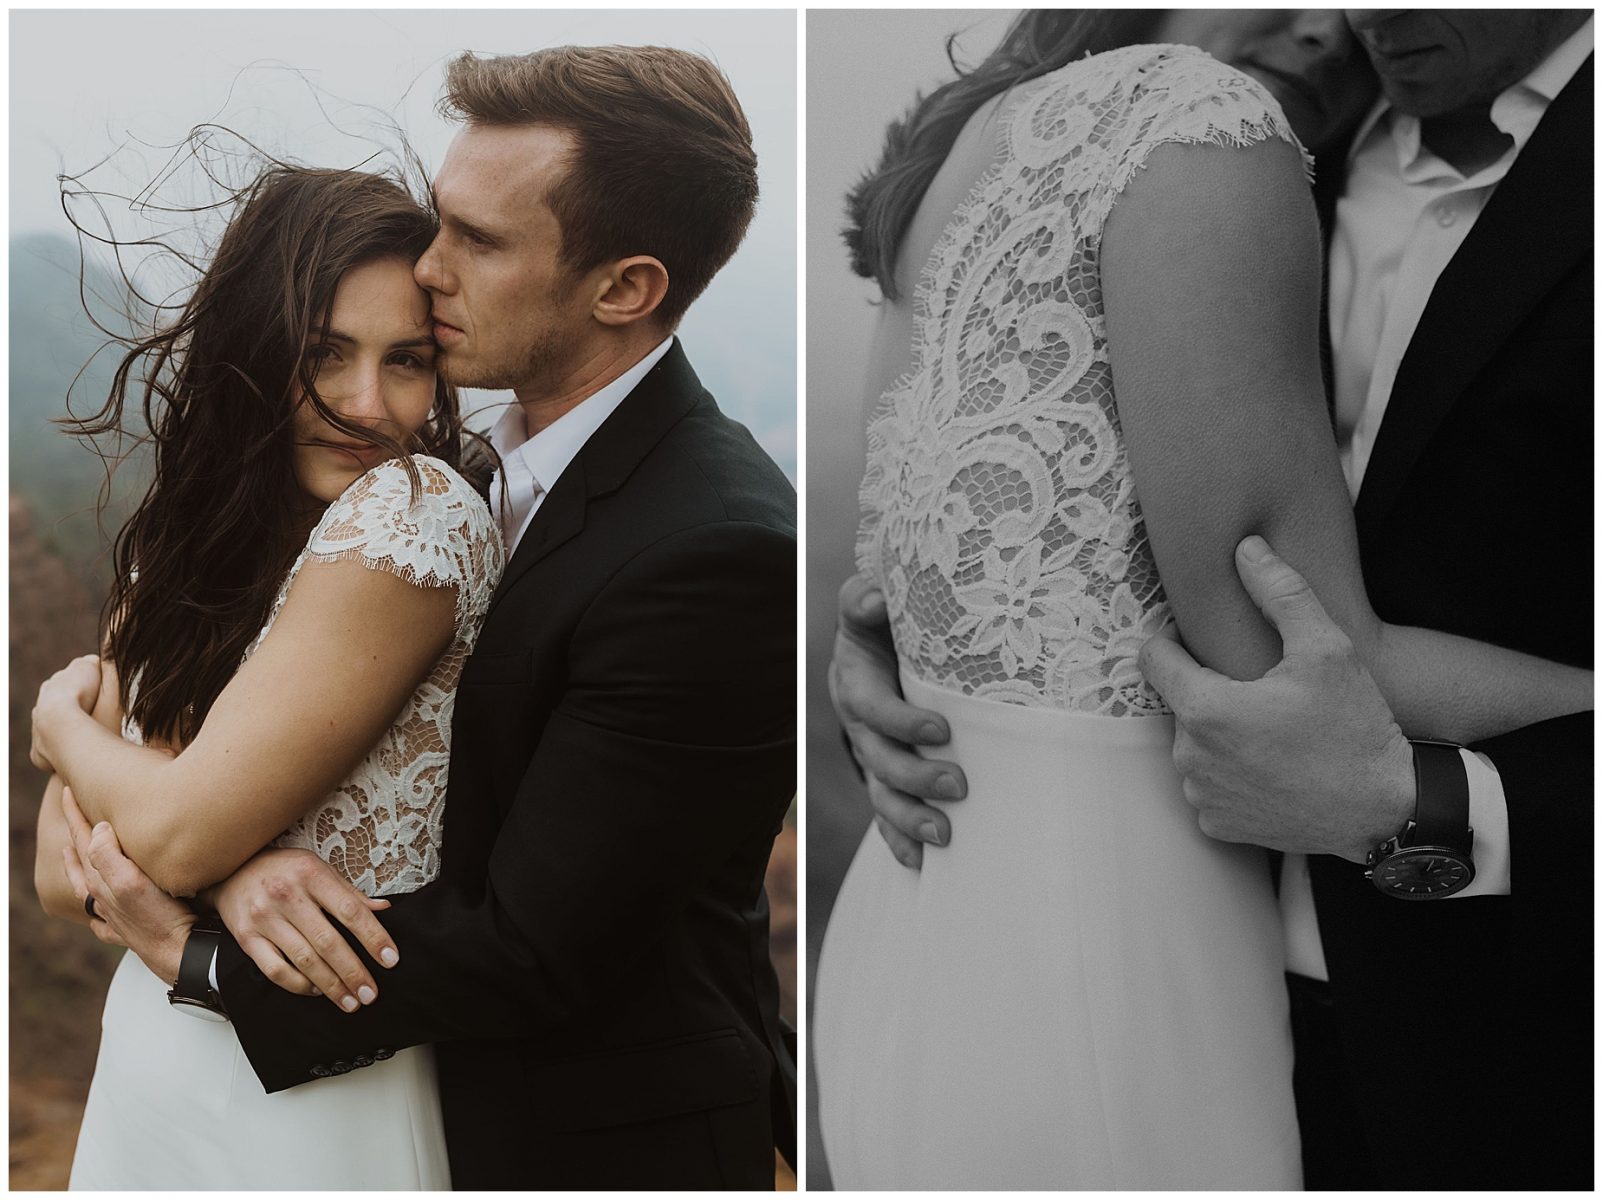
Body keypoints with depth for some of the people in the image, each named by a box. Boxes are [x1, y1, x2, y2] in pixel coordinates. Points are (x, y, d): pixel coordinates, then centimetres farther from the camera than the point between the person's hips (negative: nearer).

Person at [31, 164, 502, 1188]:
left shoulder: (417, 507, -20)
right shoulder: (182, 545, 3)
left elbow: (181, 836, -21)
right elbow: (63, 876, -1)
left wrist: (61, 722, -1)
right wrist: (232, 871, -21)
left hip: (308, 1095, -6)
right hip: (146, 1058, 6)